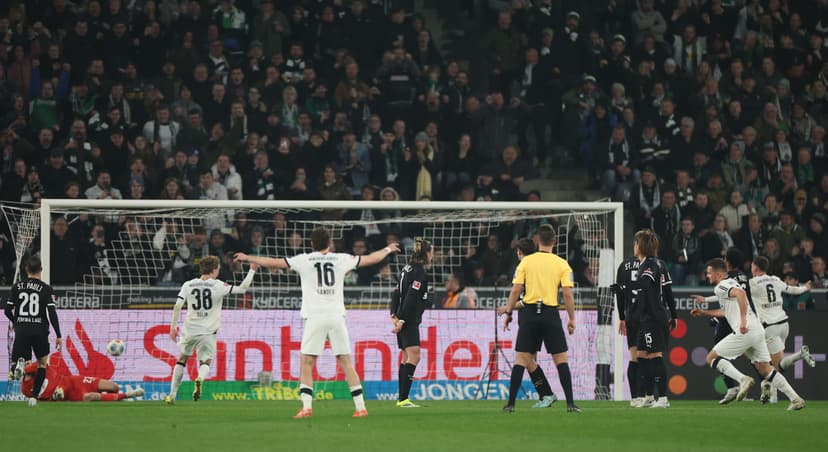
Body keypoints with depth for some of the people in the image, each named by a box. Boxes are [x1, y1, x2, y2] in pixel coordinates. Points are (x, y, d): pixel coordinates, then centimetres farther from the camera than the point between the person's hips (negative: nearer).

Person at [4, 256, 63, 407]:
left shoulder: (17, 287, 5)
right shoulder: (46, 289, -2)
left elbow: (8, 310, 4)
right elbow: (52, 313, -9)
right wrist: (58, 336, -6)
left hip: (21, 330, 1)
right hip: (40, 330, -1)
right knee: (43, 363, 19)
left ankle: (19, 364, -31)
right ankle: (34, 396, 8)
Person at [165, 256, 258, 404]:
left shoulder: (188, 285, 3)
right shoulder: (218, 286, -4)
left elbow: (178, 306, -4)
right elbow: (242, 289, -4)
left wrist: (173, 326, 3)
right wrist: (252, 270, 7)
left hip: (189, 330, 2)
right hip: (208, 332, -2)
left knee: (182, 359, 20)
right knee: (205, 362, 9)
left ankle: (172, 395, 18)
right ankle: (200, 379, -29)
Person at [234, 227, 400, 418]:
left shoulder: (304, 260, 3)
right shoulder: (341, 259, 9)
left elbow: (273, 263, 6)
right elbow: (372, 259, 20)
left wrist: (248, 258, 20)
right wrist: (387, 250, 40)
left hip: (315, 318, -2)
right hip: (337, 316, 2)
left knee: (306, 363, 2)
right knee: (346, 363, 5)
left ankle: (307, 406, -12)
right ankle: (360, 406, 2)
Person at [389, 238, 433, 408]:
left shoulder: (408, 269, 14)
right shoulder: (419, 273, -14)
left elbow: (397, 292, 13)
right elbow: (410, 298, -20)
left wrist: (394, 314, 6)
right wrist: (402, 320, -20)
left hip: (403, 319, 10)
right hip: (409, 321, -10)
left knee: (407, 357, 13)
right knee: (414, 356, -13)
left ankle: (402, 399, 15)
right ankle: (403, 399, -20)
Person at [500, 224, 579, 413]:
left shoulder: (526, 262, 2)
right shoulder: (562, 264, 0)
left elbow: (515, 290, -1)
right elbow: (568, 294, -3)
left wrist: (508, 313, 8)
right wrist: (572, 319, 4)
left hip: (529, 313, 1)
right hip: (551, 313, -1)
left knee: (521, 359, 4)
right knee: (561, 359, 6)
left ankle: (511, 403, 1)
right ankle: (570, 403, 0)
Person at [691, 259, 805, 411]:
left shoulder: (721, 286, -3)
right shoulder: (731, 283, 27)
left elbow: (740, 293, -24)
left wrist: (743, 320, -28)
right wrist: (703, 312, 45)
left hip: (745, 331, -9)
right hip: (758, 330, 9)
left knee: (712, 358, 1)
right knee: (765, 369, 13)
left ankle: (743, 379, -16)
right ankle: (796, 399, 4)